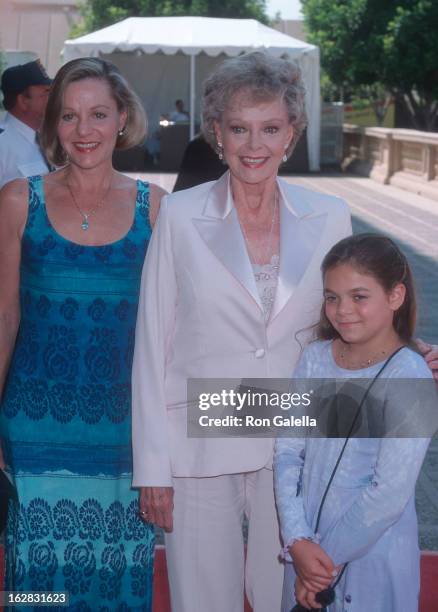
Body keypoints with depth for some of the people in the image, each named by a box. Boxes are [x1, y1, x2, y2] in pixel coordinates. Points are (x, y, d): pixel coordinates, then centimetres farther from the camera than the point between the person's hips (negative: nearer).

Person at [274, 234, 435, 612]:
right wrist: (298, 541, -13)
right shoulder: (315, 358, -3)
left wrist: (327, 557, -13)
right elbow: (288, 452, -3)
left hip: (373, 553, -4)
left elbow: (391, 492, -19)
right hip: (307, 544, 4)